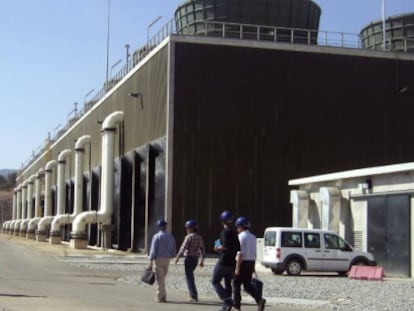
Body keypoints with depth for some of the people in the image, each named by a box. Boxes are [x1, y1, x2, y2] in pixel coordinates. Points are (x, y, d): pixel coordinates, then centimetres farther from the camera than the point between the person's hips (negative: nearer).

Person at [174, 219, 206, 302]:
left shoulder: (189, 237, -14)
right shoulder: (199, 237, 7)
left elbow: (183, 248, -17)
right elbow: (202, 249, 9)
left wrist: (178, 257, -9)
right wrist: (202, 260, 15)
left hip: (189, 258, -7)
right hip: (196, 258, 7)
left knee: (189, 277, -1)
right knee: (190, 275, 21)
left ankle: (194, 296, -6)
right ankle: (193, 294, 21)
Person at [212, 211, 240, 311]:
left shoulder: (225, 231, -13)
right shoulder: (234, 232, 13)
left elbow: (226, 246, -22)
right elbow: (238, 247, 17)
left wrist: (218, 248, -4)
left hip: (224, 261, -8)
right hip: (232, 263, 8)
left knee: (215, 281, 0)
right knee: (228, 284, 13)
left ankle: (228, 300, -13)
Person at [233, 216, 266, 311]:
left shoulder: (241, 236, -13)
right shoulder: (252, 237, 12)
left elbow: (241, 253, -20)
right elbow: (254, 253, 14)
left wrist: (237, 268, -19)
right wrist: (253, 267, 19)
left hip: (242, 263, -7)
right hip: (251, 263, 7)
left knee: (236, 284, 8)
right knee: (247, 285, 9)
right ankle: (260, 300, -11)